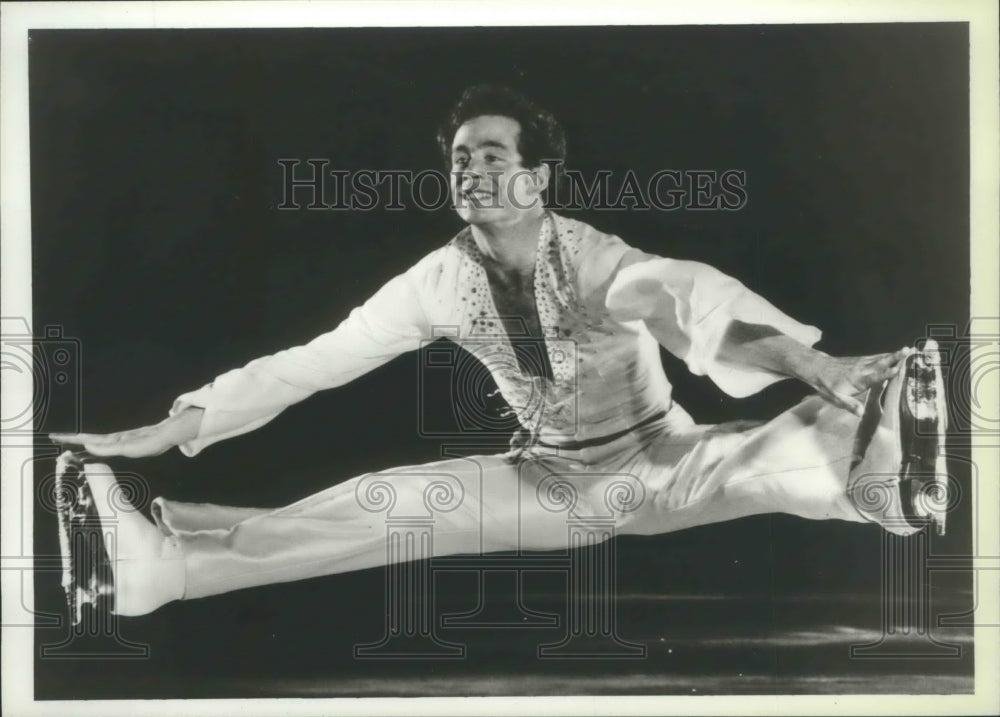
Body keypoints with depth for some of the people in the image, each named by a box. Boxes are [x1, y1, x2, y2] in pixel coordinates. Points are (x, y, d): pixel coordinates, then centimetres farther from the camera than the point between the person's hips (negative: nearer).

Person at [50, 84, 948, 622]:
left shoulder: (592, 258, -23)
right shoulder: (439, 280, -10)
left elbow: (685, 295, -44)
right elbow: (311, 360, -9)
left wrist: (812, 365, -63)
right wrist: (170, 430, -14)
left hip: (659, 461, -2)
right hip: (549, 478, 3)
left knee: (758, 459, -34)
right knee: (384, 505, -16)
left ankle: (870, 456, -69)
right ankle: (157, 561, -30)